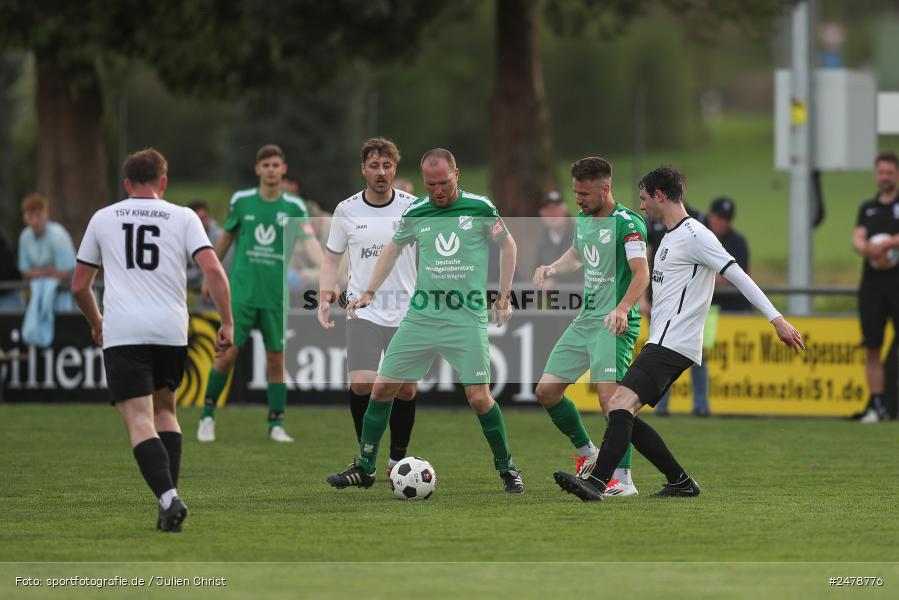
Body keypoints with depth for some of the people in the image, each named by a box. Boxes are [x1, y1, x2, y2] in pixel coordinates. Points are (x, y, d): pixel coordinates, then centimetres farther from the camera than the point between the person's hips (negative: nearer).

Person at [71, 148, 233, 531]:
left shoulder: (103, 219, 14)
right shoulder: (183, 217, 10)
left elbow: (79, 287, 19)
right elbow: (213, 271, -4)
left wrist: (96, 324, 36)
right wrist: (227, 323, 2)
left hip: (123, 332, -2)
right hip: (172, 330, 2)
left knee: (139, 421, -8)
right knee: (164, 409, 22)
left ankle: (169, 497, -29)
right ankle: (170, 495, 13)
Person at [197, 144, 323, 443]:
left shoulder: (294, 207, -1)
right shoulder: (241, 201, 1)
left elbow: (310, 241, -13)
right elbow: (226, 237, 15)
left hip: (275, 295, 1)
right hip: (241, 290, 0)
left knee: (276, 359, 3)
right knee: (228, 353, -6)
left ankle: (276, 424, 11)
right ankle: (208, 415, 9)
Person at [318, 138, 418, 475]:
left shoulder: (413, 207, 0)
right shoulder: (346, 211, 1)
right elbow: (332, 257, 11)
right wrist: (325, 297, -2)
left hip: (406, 313, 1)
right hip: (363, 311, -1)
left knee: (405, 388, 1)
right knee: (362, 383, -15)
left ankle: (398, 458, 20)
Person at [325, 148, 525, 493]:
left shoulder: (480, 208, -4)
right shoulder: (415, 213, 3)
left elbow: (508, 245, 10)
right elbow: (392, 250, 19)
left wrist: (504, 298, 7)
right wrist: (369, 293, 11)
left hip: (467, 318, -3)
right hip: (421, 317, 3)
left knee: (479, 397, -10)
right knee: (382, 388, 0)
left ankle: (507, 468, 9)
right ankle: (364, 469, 13)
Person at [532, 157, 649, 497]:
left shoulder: (627, 224, -14)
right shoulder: (583, 219, 12)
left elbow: (641, 273, -24)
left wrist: (622, 309, -39)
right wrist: (553, 269, 11)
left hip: (615, 325, -9)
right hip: (584, 321, 9)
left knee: (609, 395, -21)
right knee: (546, 391, 7)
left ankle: (623, 479, -16)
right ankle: (587, 452, 26)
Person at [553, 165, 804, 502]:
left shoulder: (694, 236, -10)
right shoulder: (670, 237, 21)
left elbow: (738, 277, -14)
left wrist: (777, 320, -18)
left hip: (673, 345, -11)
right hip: (661, 344, 11)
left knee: (621, 403, -24)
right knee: (622, 414, 7)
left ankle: (597, 481, -35)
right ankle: (681, 482, 12)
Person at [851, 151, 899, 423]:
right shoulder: (868, 208, 17)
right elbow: (857, 239, 6)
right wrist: (870, 250, -16)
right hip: (871, 282, 4)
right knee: (872, 348, 2)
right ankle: (876, 406, 6)